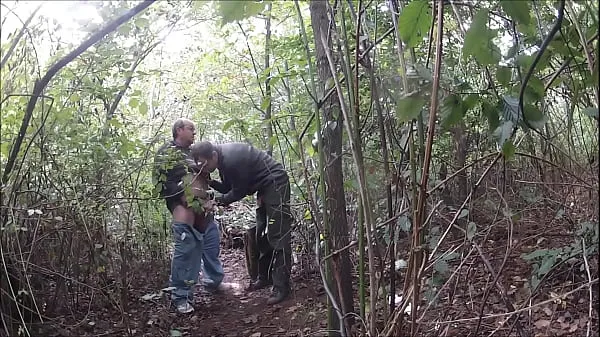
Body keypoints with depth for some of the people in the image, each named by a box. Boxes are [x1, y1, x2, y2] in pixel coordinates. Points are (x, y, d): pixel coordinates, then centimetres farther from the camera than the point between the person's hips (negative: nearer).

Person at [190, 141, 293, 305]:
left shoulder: (232, 159, -26)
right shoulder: (223, 158, 5)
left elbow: (239, 191, -16)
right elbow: (228, 188, 10)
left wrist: (222, 199, -1)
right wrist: (211, 182, -5)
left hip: (276, 183, -11)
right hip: (265, 187, 11)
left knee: (277, 237, -12)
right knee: (260, 234, 12)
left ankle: (281, 287, -10)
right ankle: (265, 277, 22)